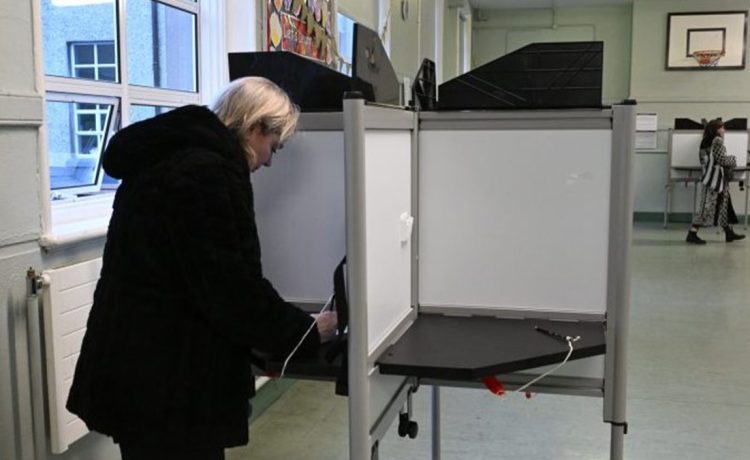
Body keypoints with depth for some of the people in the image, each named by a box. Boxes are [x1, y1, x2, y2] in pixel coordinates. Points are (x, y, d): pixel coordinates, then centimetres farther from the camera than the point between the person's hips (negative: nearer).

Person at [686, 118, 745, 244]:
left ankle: (729, 233, 17)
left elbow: (703, 160, 16)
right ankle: (692, 234, -12)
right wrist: (733, 160, 4)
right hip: (716, 177, -10)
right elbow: (722, 159, -16)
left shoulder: (705, 141, 14)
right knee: (708, 206, -10)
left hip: (711, 176, 10)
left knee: (724, 205, 12)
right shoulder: (717, 140, -11)